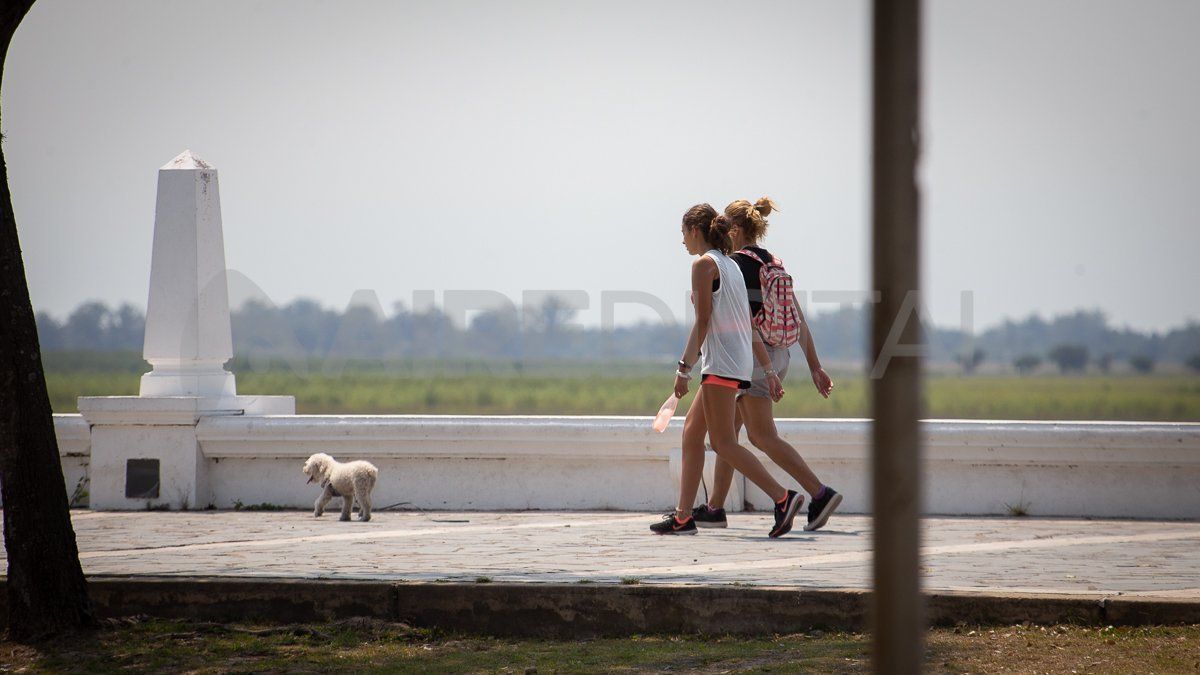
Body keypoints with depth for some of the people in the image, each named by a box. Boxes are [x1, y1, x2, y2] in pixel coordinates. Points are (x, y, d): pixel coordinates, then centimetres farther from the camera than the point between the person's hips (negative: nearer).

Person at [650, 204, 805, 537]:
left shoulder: (704, 264, -8)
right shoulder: (730, 265, 18)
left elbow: (703, 321, -14)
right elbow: (746, 322, 18)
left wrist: (684, 367, -13)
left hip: (722, 361, -9)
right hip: (740, 358, 9)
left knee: (723, 442, -10)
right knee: (691, 432, 11)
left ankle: (783, 497, -18)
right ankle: (683, 516, 9)